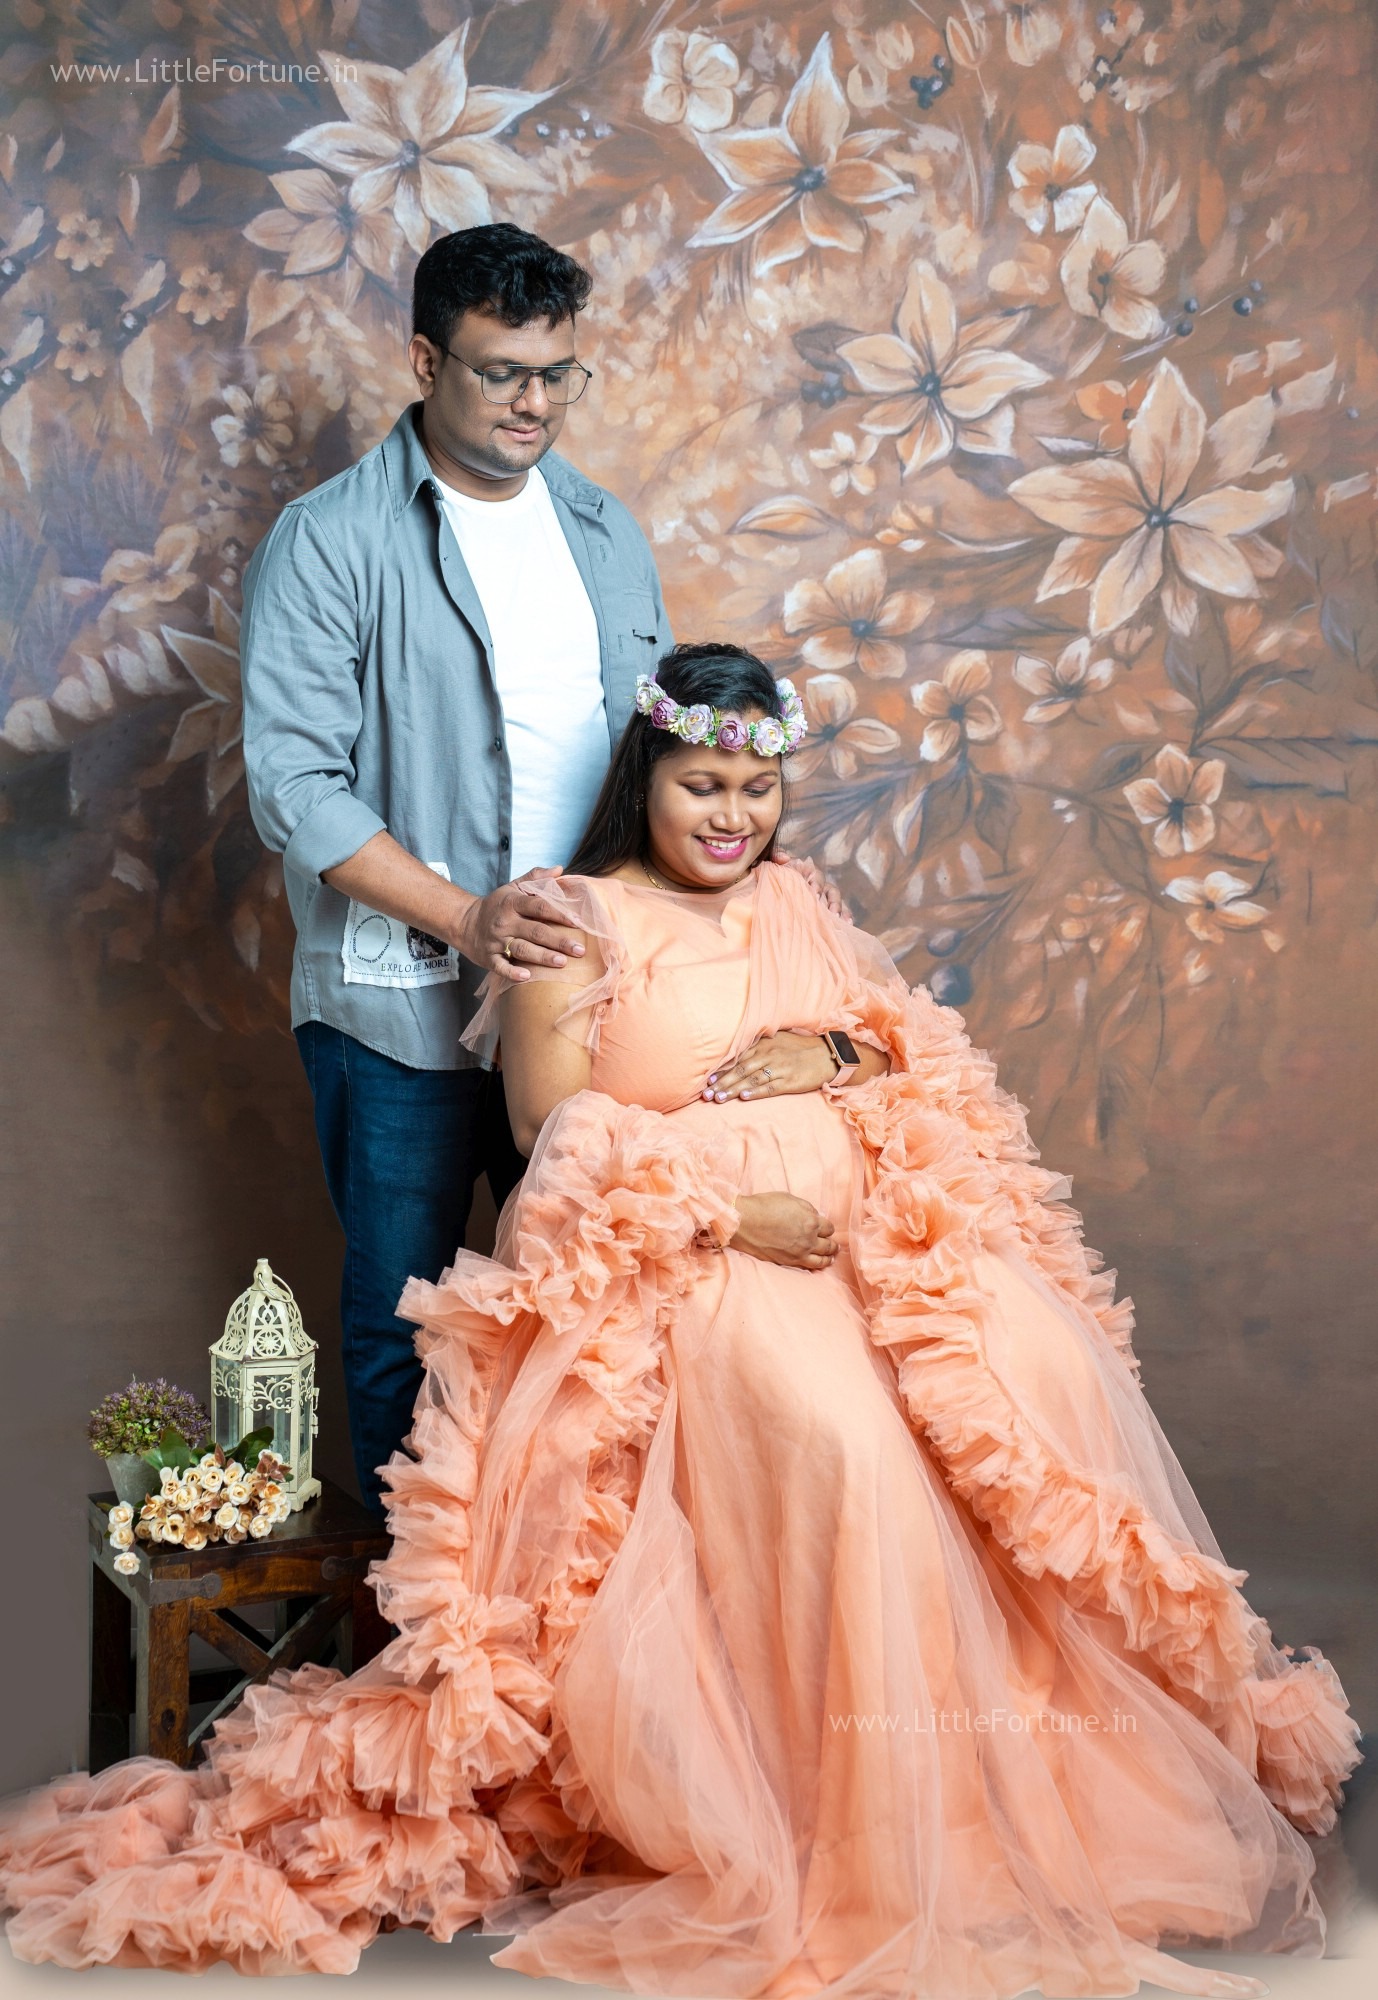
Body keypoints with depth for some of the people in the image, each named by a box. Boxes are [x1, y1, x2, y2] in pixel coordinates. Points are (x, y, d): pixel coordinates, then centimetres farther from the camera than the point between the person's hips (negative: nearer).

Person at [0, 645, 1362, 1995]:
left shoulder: (793, 907, 20)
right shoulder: (577, 924, 1)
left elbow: (915, 1043, 21)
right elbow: (555, 1135, -6)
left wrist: (833, 1052, -3)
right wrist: (731, 1211, -15)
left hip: (851, 1226, 6)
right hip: (674, 1262, -6)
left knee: (1037, 1366, -20)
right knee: (843, 1432, -33)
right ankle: (851, 1803, -18)